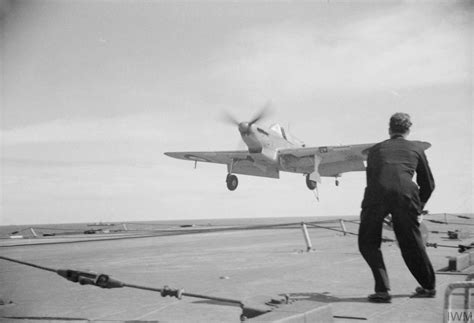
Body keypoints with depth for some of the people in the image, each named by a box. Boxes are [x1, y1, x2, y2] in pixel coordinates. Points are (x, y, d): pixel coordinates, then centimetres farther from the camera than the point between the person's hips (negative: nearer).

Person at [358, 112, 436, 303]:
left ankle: (382, 290, 7)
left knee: (367, 243, 15)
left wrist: (383, 212, 40)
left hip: (376, 194, -1)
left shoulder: (375, 149, 28)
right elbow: (428, 184, 28)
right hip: (406, 193, 1)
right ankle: (429, 287, 37)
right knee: (412, 244, 20)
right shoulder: (416, 148, 26)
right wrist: (418, 207, 42)